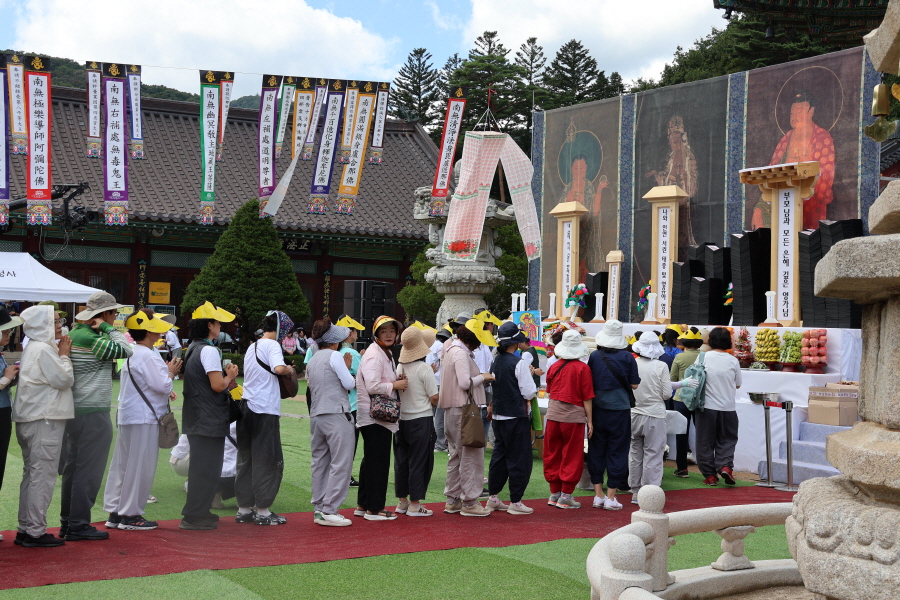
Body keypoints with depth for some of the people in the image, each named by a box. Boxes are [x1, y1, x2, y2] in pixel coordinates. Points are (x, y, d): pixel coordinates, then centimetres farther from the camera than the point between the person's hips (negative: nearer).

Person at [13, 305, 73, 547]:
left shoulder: (34, 348, 18)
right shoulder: (43, 349, -14)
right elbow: (64, 379, -16)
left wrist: (61, 353, 11)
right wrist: (64, 355, -4)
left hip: (30, 420, 11)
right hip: (44, 420, -11)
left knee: (32, 475, 14)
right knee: (42, 475, -6)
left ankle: (25, 529, 20)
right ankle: (35, 532, -3)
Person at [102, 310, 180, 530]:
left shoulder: (132, 354, 14)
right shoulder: (148, 356, -17)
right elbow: (162, 385, -20)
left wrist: (165, 391, 13)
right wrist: (171, 372, -1)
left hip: (127, 416, 10)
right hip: (144, 419, -10)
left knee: (122, 464, 12)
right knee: (139, 467, -2)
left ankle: (114, 513, 18)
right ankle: (130, 515, 4)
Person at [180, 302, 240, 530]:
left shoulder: (193, 348, 15)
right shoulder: (209, 350, -16)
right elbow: (217, 385, -22)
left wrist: (225, 375, 11)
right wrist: (229, 376, -4)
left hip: (196, 418, 10)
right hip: (210, 420, -10)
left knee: (201, 466, 18)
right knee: (206, 468, -4)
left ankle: (198, 512, 26)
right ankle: (194, 516, -1)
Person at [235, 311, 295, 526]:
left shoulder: (252, 347, 17)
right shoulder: (272, 345, -8)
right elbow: (279, 368, -25)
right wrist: (289, 369, -4)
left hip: (247, 408, 8)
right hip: (265, 410, -8)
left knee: (246, 459, 12)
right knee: (268, 461, -1)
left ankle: (244, 509, 15)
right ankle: (262, 511, 3)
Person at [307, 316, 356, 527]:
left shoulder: (312, 361, 15)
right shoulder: (335, 356, -8)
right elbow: (349, 384, -9)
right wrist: (347, 367, 9)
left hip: (316, 415, 9)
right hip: (336, 415, -8)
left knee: (320, 462, 11)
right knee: (341, 463, -6)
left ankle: (319, 509, 15)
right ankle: (328, 511, -8)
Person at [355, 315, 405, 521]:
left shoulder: (386, 355, 18)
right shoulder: (374, 356, -15)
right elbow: (373, 386, -24)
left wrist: (396, 381, 7)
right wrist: (395, 385, -14)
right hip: (375, 417, -11)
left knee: (371, 461, 15)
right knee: (378, 462, -6)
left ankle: (363, 505, 23)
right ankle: (374, 508, -1)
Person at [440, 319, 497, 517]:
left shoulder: (451, 350, 17)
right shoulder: (460, 353, -16)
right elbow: (465, 383, -24)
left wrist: (479, 378, 10)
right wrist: (482, 377, -8)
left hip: (452, 410, 11)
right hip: (463, 409, -11)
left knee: (456, 455, 16)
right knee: (471, 456, -5)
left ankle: (452, 500, 21)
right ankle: (469, 502, -1)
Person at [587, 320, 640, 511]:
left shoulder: (594, 356, -2)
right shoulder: (627, 357, -7)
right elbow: (634, 385, -3)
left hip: (598, 408, 2)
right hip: (619, 409, -2)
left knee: (596, 450, 11)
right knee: (617, 450, 5)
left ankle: (598, 495, 14)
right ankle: (610, 497, 5)